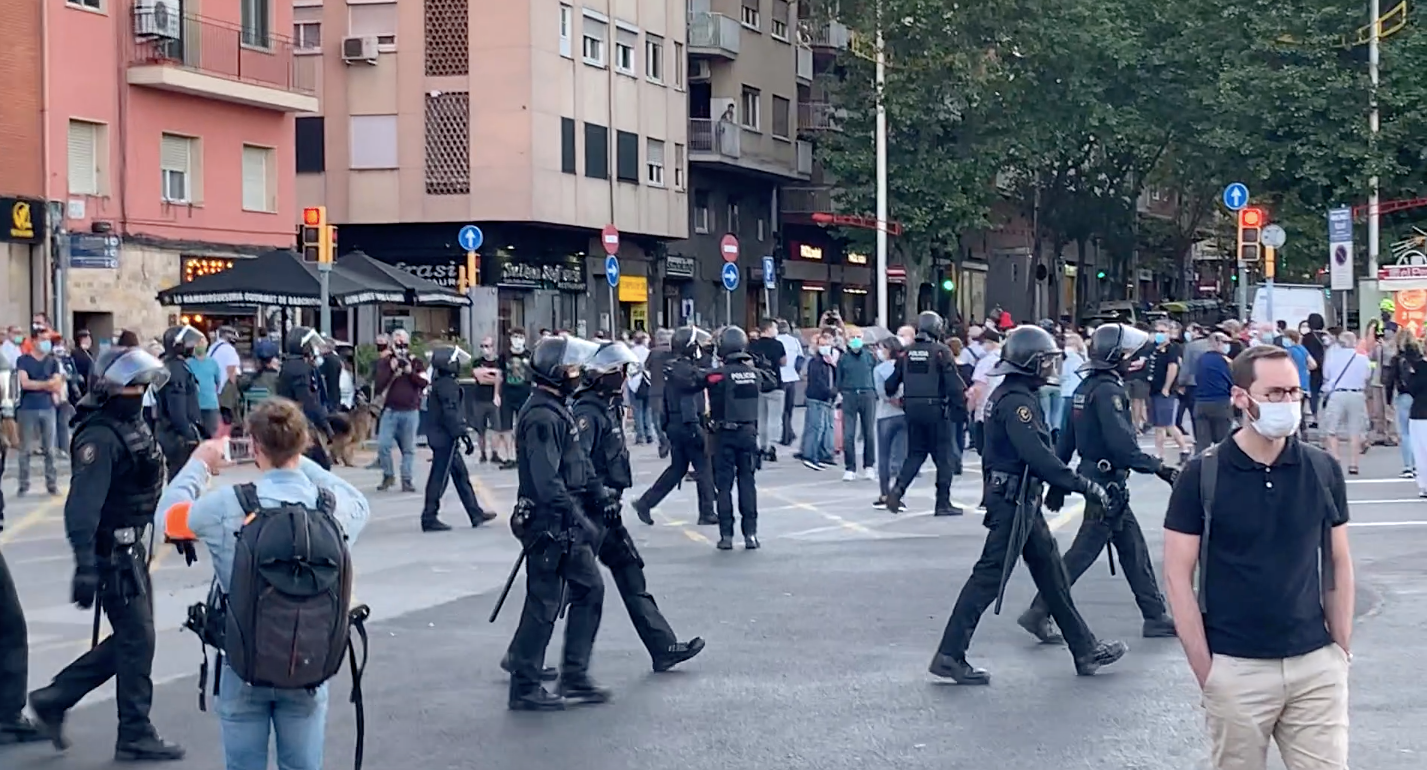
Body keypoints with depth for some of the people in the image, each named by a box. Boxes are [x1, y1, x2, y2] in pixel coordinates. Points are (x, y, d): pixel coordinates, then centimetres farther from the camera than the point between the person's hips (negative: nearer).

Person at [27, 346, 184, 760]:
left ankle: (54, 698, 24)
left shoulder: (134, 426, 9)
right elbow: (83, 505, -28)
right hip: (112, 553, -10)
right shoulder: (100, 437, -21)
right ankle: (136, 737, 9)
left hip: (132, 548, 10)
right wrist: (85, 566, -34)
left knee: (130, 638, 16)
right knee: (136, 640, -2)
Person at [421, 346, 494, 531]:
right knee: (439, 477, -5)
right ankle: (429, 518, 0)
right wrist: (464, 436, -21)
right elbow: (451, 414, -22)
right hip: (445, 438, -11)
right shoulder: (448, 385, -17)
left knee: (461, 475, 13)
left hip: (440, 437, 11)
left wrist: (462, 435, 24)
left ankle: (476, 514, 18)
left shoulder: (439, 383, 15)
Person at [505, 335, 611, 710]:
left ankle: (574, 677, 18)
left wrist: (600, 497, 12)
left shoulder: (557, 411, 14)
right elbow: (547, 482, -27)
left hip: (564, 526, 10)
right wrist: (581, 522, -27)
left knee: (589, 588, 12)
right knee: (543, 605, -2)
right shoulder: (541, 417, -20)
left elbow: (577, 464, 21)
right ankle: (524, 689, 8)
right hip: (548, 524, -10)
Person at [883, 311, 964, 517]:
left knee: (915, 453, 15)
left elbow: (891, 384, 9)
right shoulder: (941, 352, -9)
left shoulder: (907, 353, 6)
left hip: (912, 409, 5)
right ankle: (943, 503, 7)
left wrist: (893, 397, 28)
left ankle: (898, 488, -5)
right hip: (935, 409, -5)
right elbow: (953, 382, -14)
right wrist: (960, 399, 3)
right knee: (942, 457, 5)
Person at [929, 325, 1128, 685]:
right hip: (1013, 500, -11)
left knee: (1052, 573, 14)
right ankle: (950, 655, -3)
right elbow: (1037, 455, -28)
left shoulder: (1007, 394, 14)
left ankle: (1085, 650, 21)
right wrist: (1081, 484, -25)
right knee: (989, 576, -7)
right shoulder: (1017, 401, -18)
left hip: (1019, 497, 11)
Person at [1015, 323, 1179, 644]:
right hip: (1108, 482, -10)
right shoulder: (1108, 390, -18)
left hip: (1093, 476, 10)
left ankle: (1155, 617, 20)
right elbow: (1122, 445, -25)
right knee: (1083, 552, -4)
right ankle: (1039, 613, -1)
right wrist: (1158, 467, -19)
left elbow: (1065, 439, 15)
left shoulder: (1085, 387, 11)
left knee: (1133, 548, 14)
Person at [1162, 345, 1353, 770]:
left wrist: (1341, 650, 6)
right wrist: (1204, 669, -8)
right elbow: (1178, 576, -5)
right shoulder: (1202, 476, -6)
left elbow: (1339, 565, 11)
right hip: (1236, 670, -2)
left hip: (1316, 666, 2)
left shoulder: (1323, 471, 3)